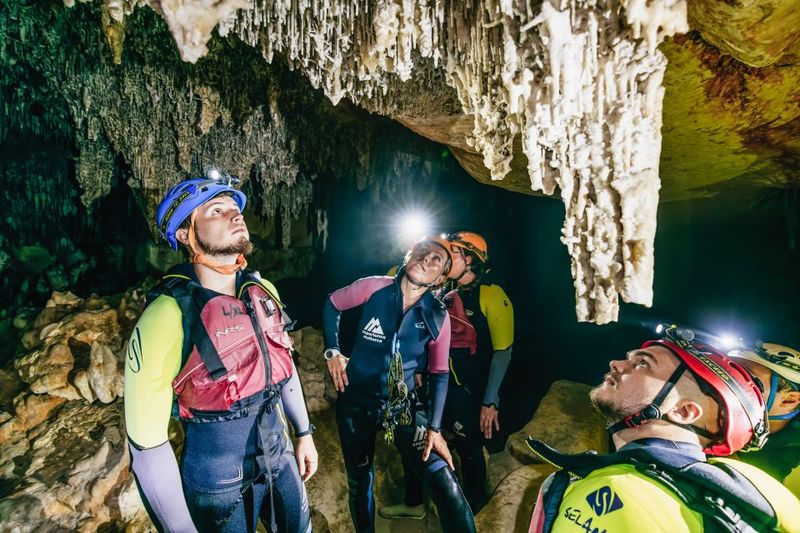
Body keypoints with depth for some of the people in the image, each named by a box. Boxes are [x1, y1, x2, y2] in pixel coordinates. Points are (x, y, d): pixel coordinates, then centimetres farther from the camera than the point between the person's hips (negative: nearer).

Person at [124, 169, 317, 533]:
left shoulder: (263, 292, -5)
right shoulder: (167, 316, -23)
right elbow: (146, 441, -19)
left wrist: (303, 433, 14)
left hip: (280, 458, 6)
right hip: (218, 484, -5)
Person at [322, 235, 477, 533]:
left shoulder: (438, 318, -12)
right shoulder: (374, 288, -15)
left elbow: (439, 373, -4)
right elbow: (332, 304, 2)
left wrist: (434, 428, -9)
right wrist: (332, 351, -3)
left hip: (402, 405, 0)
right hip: (355, 402, 1)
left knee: (446, 486, -14)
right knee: (359, 483, 20)